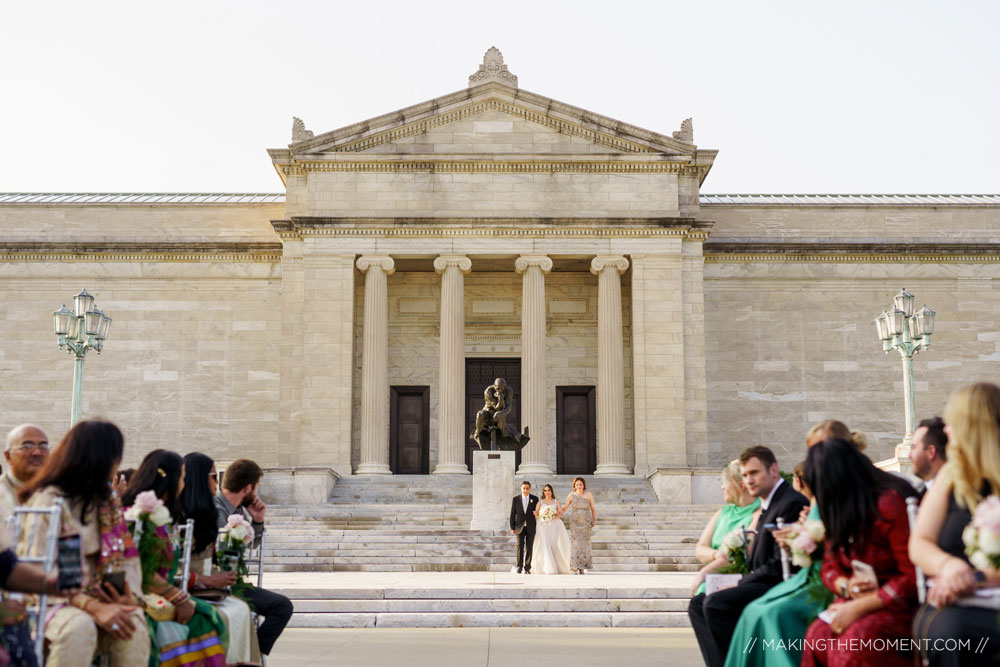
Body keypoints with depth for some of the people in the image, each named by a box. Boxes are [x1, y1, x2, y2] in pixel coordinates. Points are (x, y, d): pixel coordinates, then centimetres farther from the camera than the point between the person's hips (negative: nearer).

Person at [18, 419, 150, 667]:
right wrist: (92, 607, -29)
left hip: (93, 596, 5)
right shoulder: (49, 500, -10)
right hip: (49, 599, -5)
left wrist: (130, 596, -13)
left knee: (133, 624, -26)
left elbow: (127, 556, 9)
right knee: (78, 626, -37)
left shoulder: (107, 501, 13)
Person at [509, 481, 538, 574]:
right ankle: (519, 567, -5)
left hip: (531, 527, 0)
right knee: (520, 546, -9)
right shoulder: (515, 499, 3)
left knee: (529, 548, 1)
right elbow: (512, 514, 5)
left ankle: (527, 568, 7)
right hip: (520, 527, 0)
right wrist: (512, 528, 1)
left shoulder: (535, 499, 3)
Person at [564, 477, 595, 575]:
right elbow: (565, 508, 7)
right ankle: (575, 566, -9)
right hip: (575, 522, 0)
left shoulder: (589, 495, -3)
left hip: (586, 523, 0)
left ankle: (582, 567, 8)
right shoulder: (571, 495, -2)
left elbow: (593, 509, 7)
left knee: (584, 544, 1)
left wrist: (594, 520, 0)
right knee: (575, 543, -8)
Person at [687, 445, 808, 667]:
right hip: (764, 582, 11)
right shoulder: (767, 504, 18)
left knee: (716, 603, -26)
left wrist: (740, 583, -15)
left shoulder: (792, 503, -14)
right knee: (698, 604, 3)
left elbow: (781, 564, -19)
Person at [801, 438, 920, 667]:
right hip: (859, 599, 7)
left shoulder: (890, 503, -16)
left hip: (902, 605, -6)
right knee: (817, 635, -23)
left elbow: (913, 578, -19)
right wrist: (846, 587, -8)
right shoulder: (840, 512, 10)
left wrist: (859, 608, -19)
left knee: (857, 638, -34)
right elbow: (830, 568, 17)